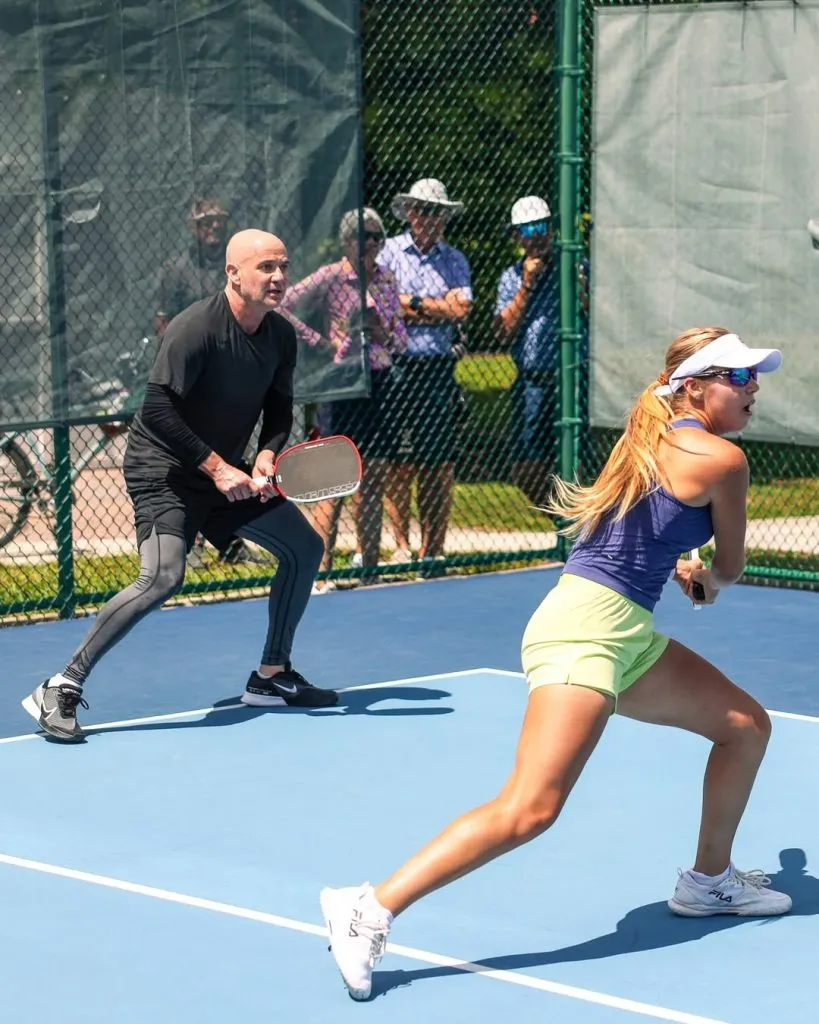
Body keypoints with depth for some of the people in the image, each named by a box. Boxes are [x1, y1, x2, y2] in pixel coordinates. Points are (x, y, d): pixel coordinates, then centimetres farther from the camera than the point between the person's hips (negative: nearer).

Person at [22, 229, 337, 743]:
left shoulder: (282, 336, 1)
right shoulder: (197, 327, -22)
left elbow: (280, 410, 12)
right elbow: (157, 409, -26)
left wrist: (267, 457, -9)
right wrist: (215, 466, -24)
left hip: (226, 470, 9)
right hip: (163, 470, -9)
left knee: (305, 546, 8)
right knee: (164, 576, -27)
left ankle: (272, 676, 22)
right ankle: (61, 689, -22)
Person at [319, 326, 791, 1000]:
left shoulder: (653, 440, 17)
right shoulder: (723, 458, -7)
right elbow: (729, 570, 10)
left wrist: (679, 569, 33)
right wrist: (709, 582, 31)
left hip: (626, 634, 10)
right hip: (586, 631, -10)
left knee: (747, 725, 20)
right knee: (529, 809, -20)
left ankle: (710, 881, 36)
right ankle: (371, 911, -24)